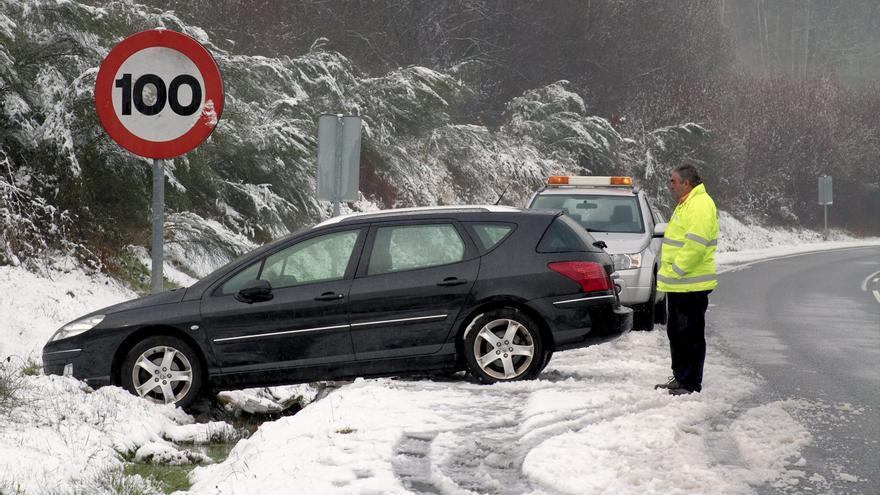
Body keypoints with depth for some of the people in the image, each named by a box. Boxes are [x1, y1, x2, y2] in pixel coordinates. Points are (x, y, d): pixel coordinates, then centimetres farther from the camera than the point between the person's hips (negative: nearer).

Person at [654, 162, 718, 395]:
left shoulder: (700, 205, -16)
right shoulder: (686, 204, 19)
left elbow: (695, 245, -25)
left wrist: (677, 270, -19)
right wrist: (668, 272, 19)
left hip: (691, 286, -11)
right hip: (678, 285, 11)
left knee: (690, 336, -6)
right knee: (676, 333, 17)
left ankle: (691, 384, -2)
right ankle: (679, 378, 26)